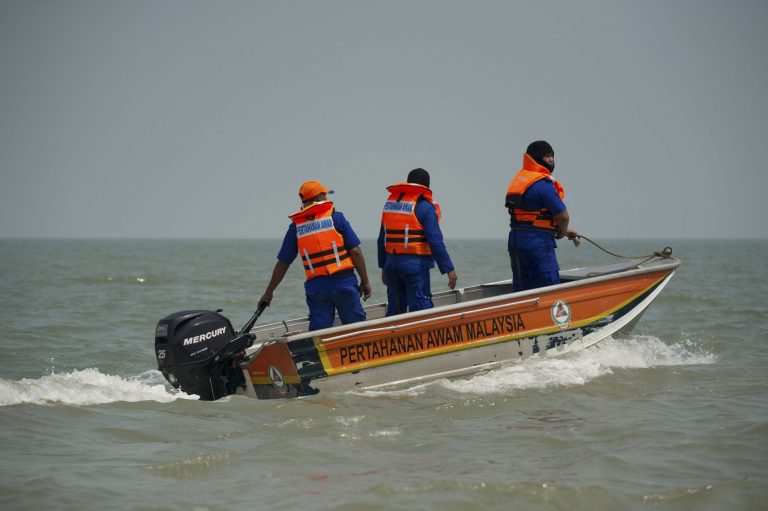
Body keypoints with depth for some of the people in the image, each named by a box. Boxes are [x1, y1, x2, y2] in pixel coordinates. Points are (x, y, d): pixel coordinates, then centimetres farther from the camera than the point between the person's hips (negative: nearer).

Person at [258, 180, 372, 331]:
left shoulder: (295, 227, 8)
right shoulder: (336, 217, -1)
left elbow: (282, 263, 10)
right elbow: (355, 251, -4)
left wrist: (269, 292, 20)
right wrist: (365, 281, 5)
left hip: (315, 288, 3)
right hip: (343, 282, -3)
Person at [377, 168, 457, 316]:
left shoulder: (390, 202, 12)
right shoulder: (425, 206, -9)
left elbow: (382, 239, 16)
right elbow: (435, 241, -15)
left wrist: (383, 266, 23)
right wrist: (449, 269, -11)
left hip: (391, 262, 7)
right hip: (415, 264, -7)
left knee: (395, 308, 13)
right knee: (420, 307, -6)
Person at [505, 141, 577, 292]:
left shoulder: (518, 180, 14)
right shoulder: (542, 183, -14)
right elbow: (563, 216, -13)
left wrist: (563, 231, 20)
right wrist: (561, 233, 8)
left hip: (515, 240, 9)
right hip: (538, 243, -9)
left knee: (522, 290, 14)